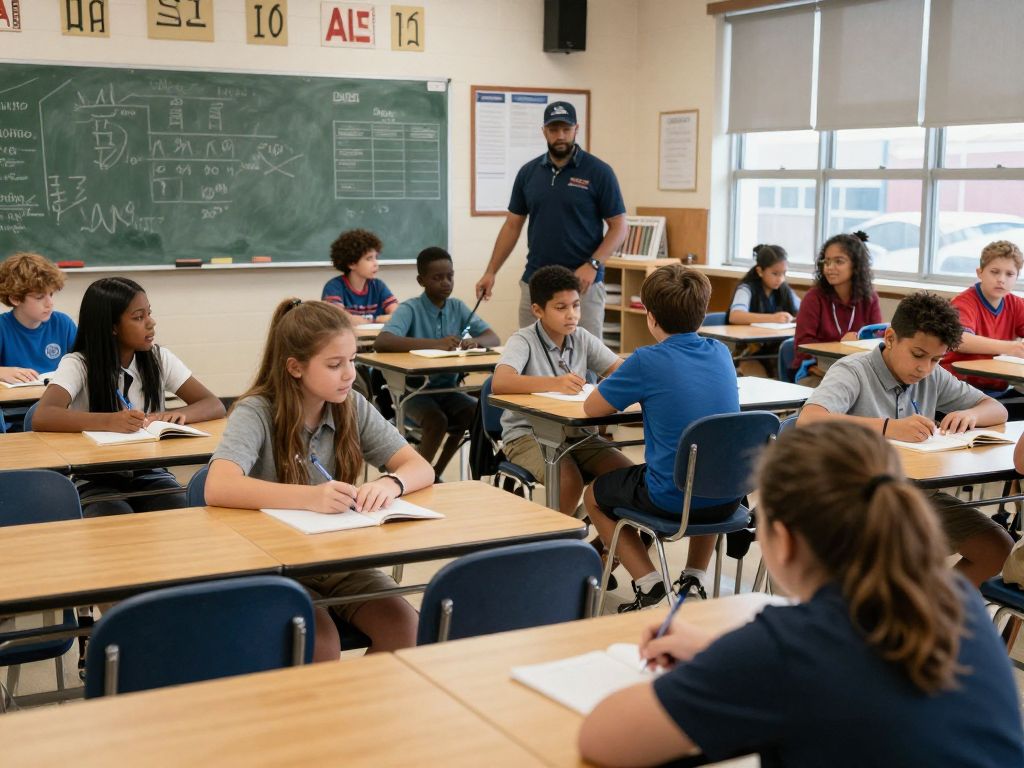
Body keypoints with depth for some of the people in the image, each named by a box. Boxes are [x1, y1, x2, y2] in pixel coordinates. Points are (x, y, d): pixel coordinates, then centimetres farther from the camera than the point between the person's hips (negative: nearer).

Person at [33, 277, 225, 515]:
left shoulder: (159, 359, 2)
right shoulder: (78, 364, -9)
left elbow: (215, 405, -2)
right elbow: (42, 418, -25)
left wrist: (178, 414, -25)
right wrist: (109, 421, -40)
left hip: (149, 475, 3)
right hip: (95, 481, -3)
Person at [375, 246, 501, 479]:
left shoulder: (457, 307, 4)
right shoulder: (410, 309, -12)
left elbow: (494, 338, -2)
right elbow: (381, 342, -30)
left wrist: (476, 341, -27)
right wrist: (435, 343, -40)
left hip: (447, 389, 5)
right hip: (413, 389, -5)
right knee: (438, 421, -31)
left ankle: (434, 474, 0)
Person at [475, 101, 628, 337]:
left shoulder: (599, 172, -5)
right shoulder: (528, 172, 7)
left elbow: (619, 226, -4)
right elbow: (513, 225, 13)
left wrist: (593, 265, -18)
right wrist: (491, 271, 5)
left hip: (582, 284, -4)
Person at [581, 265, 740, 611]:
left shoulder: (647, 361, -15)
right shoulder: (721, 352, 3)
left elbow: (591, 409, -4)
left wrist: (629, 391, 13)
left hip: (673, 500, -5)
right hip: (728, 499, 5)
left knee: (594, 495, 24)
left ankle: (649, 586, 11)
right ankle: (695, 579, 29)